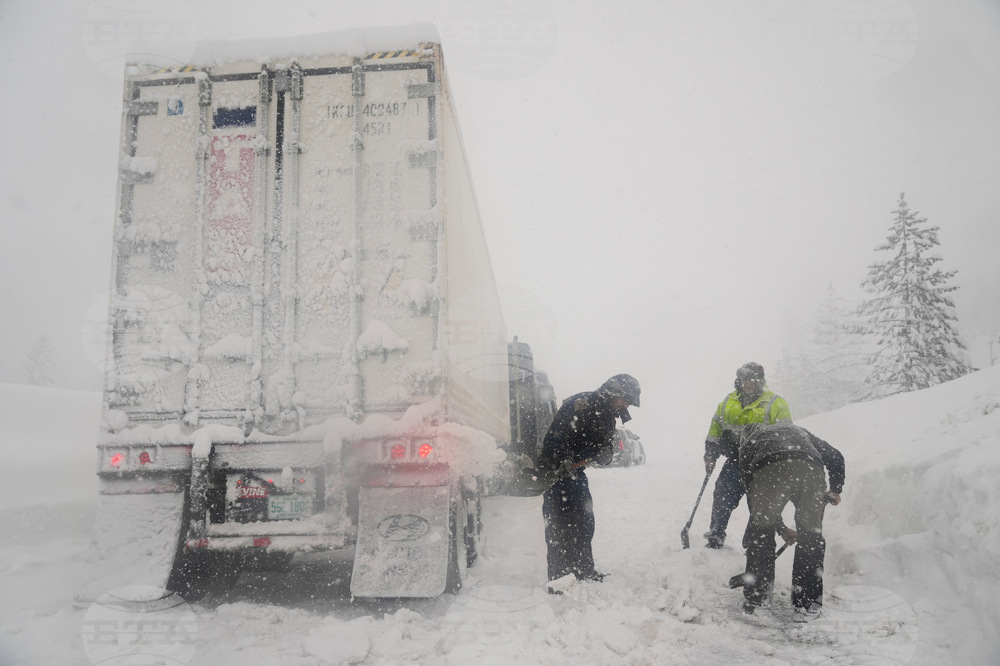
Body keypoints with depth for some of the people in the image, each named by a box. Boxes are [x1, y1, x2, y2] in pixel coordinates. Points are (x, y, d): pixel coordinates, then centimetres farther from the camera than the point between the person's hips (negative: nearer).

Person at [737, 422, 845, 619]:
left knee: (760, 532, 18)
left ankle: (754, 599, 21)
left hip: (769, 471, -2)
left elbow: (751, 490, 33)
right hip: (810, 469, 2)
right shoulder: (798, 430, 43)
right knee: (811, 535, 19)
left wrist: (781, 528, 41)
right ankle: (807, 605, 21)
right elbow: (835, 457, 29)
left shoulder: (747, 444, 36)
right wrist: (835, 490, 40)